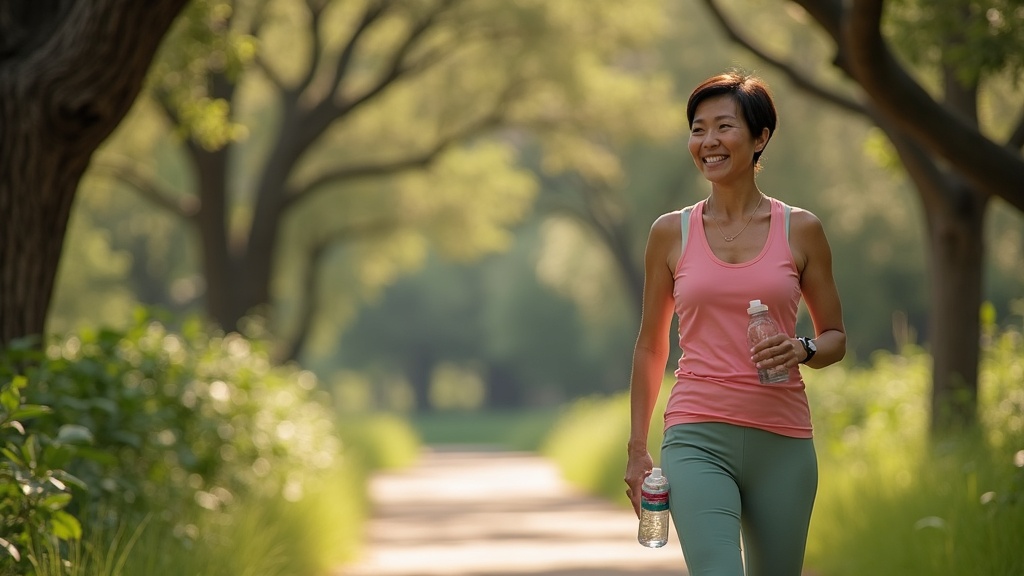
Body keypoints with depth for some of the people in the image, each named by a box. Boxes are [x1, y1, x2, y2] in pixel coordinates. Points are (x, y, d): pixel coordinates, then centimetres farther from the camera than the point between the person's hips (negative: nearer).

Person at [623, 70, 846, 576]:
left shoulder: (800, 230, 5)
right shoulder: (671, 232, 6)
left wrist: (801, 350, -11)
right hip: (698, 438, -1)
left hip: (782, 441, 1)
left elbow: (835, 337, 12)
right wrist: (637, 449, 11)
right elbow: (650, 346, 14)